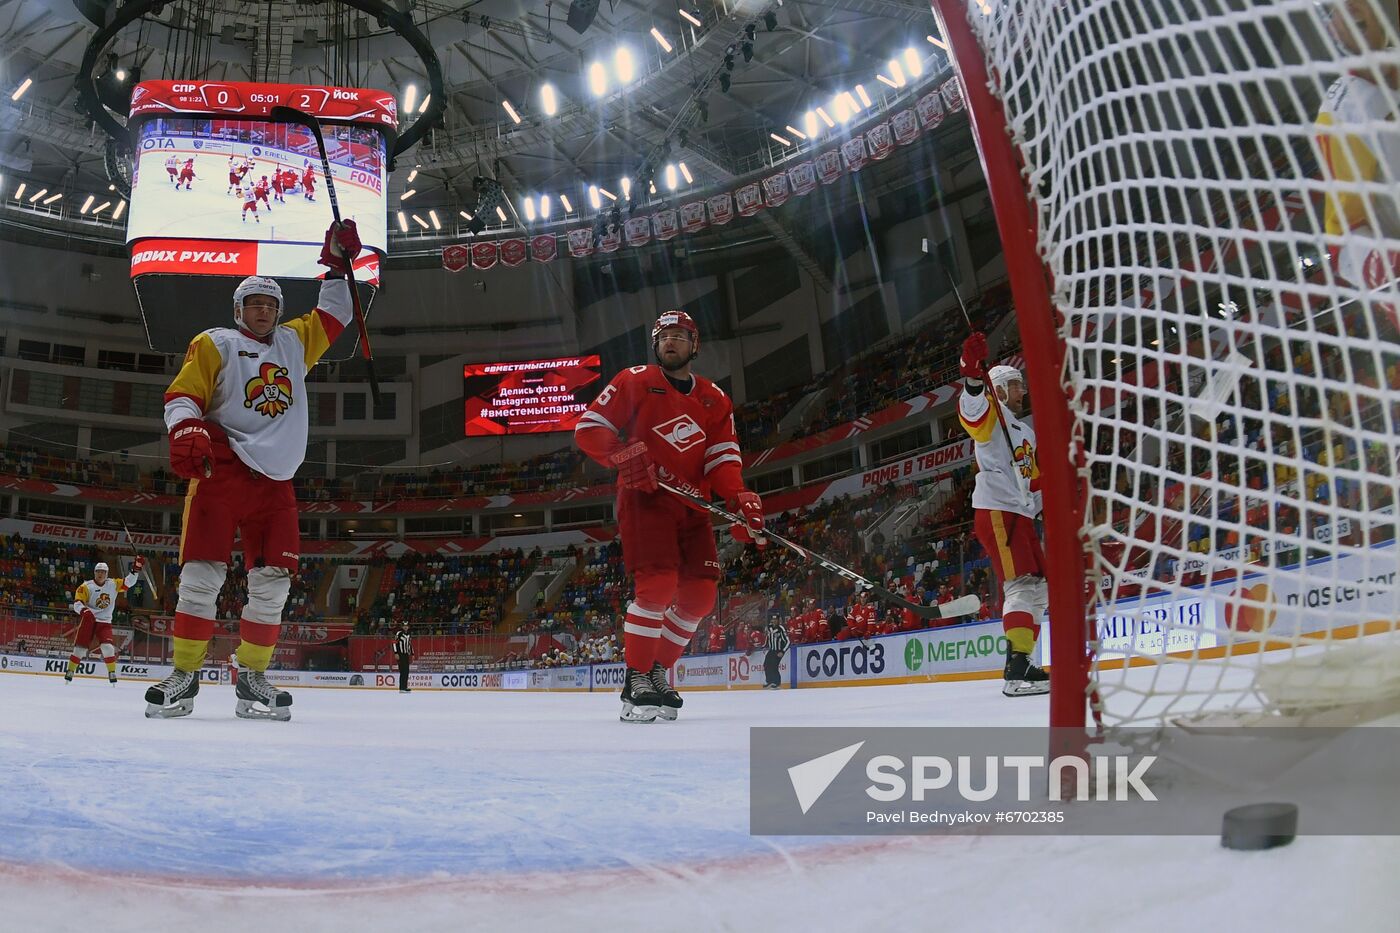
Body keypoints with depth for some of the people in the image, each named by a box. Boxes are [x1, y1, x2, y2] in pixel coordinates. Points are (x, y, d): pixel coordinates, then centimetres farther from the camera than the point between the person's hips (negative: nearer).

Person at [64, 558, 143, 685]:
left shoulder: (113, 584, 2)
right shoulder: (86, 587, -6)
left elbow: (128, 583, 0)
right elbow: (77, 603, -11)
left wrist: (136, 570, -14)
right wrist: (84, 610, -30)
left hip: (105, 622, 1)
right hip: (88, 620, -1)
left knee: (108, 647, -14)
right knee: (80, 647, 0)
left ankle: (112, 673, -4)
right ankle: (69, 671, 17)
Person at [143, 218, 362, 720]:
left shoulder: (294, 342, 23)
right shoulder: (214, 343, 9)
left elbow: (332, 317, 30)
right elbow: (181, 395, 1)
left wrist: (338, 265, 22)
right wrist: (188, 432, -18)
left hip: (275, 481, 4)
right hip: (221, 471, -4)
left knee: (272, 582, -2)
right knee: (203, 573, -10)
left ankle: (252, 677, 6)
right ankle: (184, 676, -2)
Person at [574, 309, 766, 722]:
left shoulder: (715, 400, 15)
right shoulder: (634, 382, 3)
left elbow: (723, 457, 6)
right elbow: (588, 428, -1)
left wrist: (740, 498, -13)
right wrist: (623, 455, -20)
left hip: (691, 505, 6)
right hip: (644, 498, -5)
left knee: (701, 592, 0)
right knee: (658, 583, -20)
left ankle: (657, 671, 17)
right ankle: (636, 680, -10)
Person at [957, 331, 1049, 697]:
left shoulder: (1025, 432, 28)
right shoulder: (990, 415, -2)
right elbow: (972, 410, -27)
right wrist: (972, 373, -44)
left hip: (1021, 515, 10)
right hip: (995, 511, -10)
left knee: (1038, 588, 11)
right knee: (1021, 585, -19)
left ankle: (1021, 663, 17)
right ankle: (1016, 671, -25)